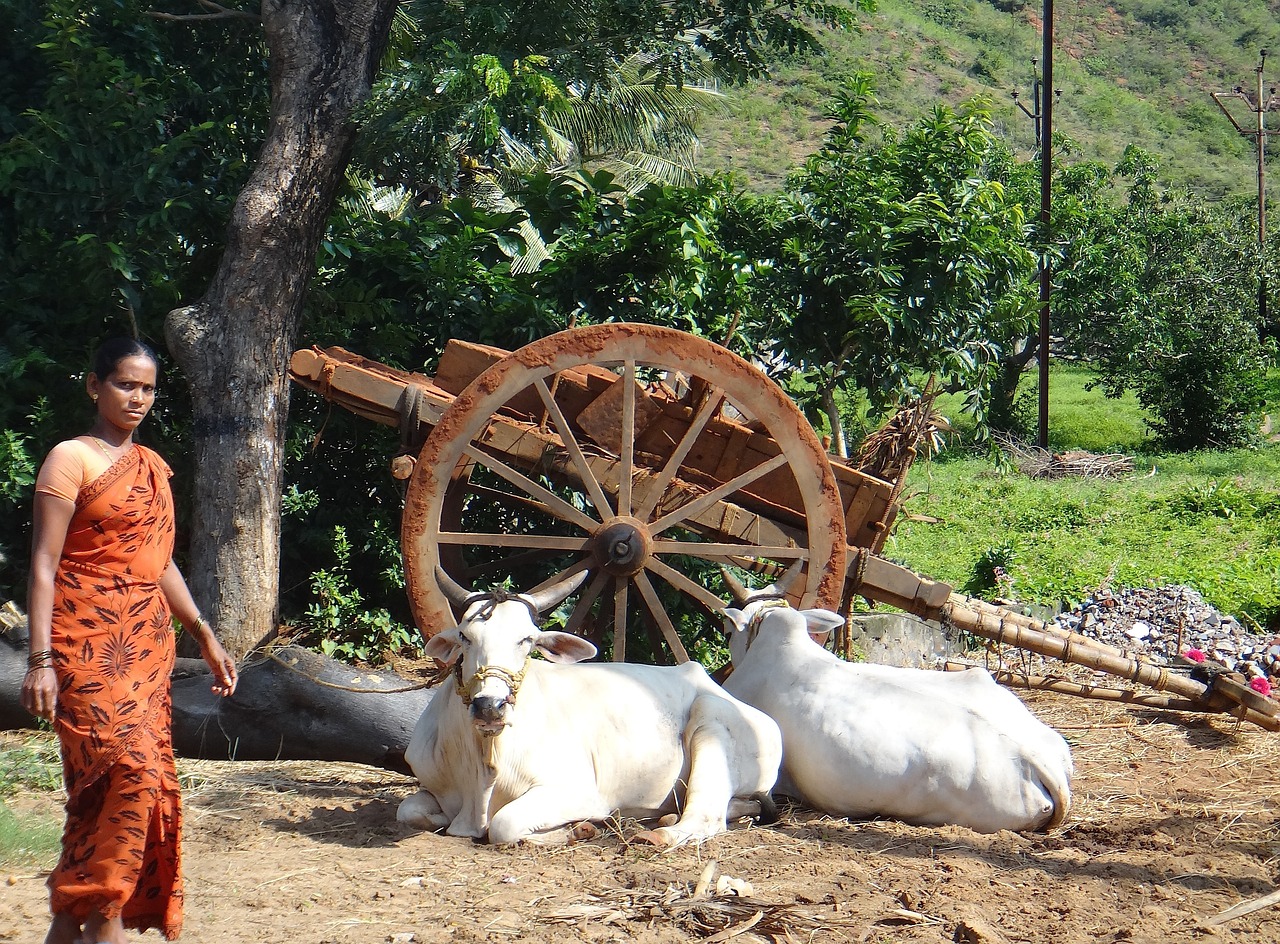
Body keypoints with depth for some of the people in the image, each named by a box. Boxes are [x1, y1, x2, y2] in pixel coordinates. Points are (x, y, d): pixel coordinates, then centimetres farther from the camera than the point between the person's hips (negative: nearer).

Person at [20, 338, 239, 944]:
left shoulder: (153, 466, 17)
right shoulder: (71, 459, -5)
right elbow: (43, 564, -10)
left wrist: (205, 638, 22)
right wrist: (41, 659, -18)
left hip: (148, 643, 7)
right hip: (90, 640, -7)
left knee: (145, 778, 3)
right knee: (127, 769, -19)